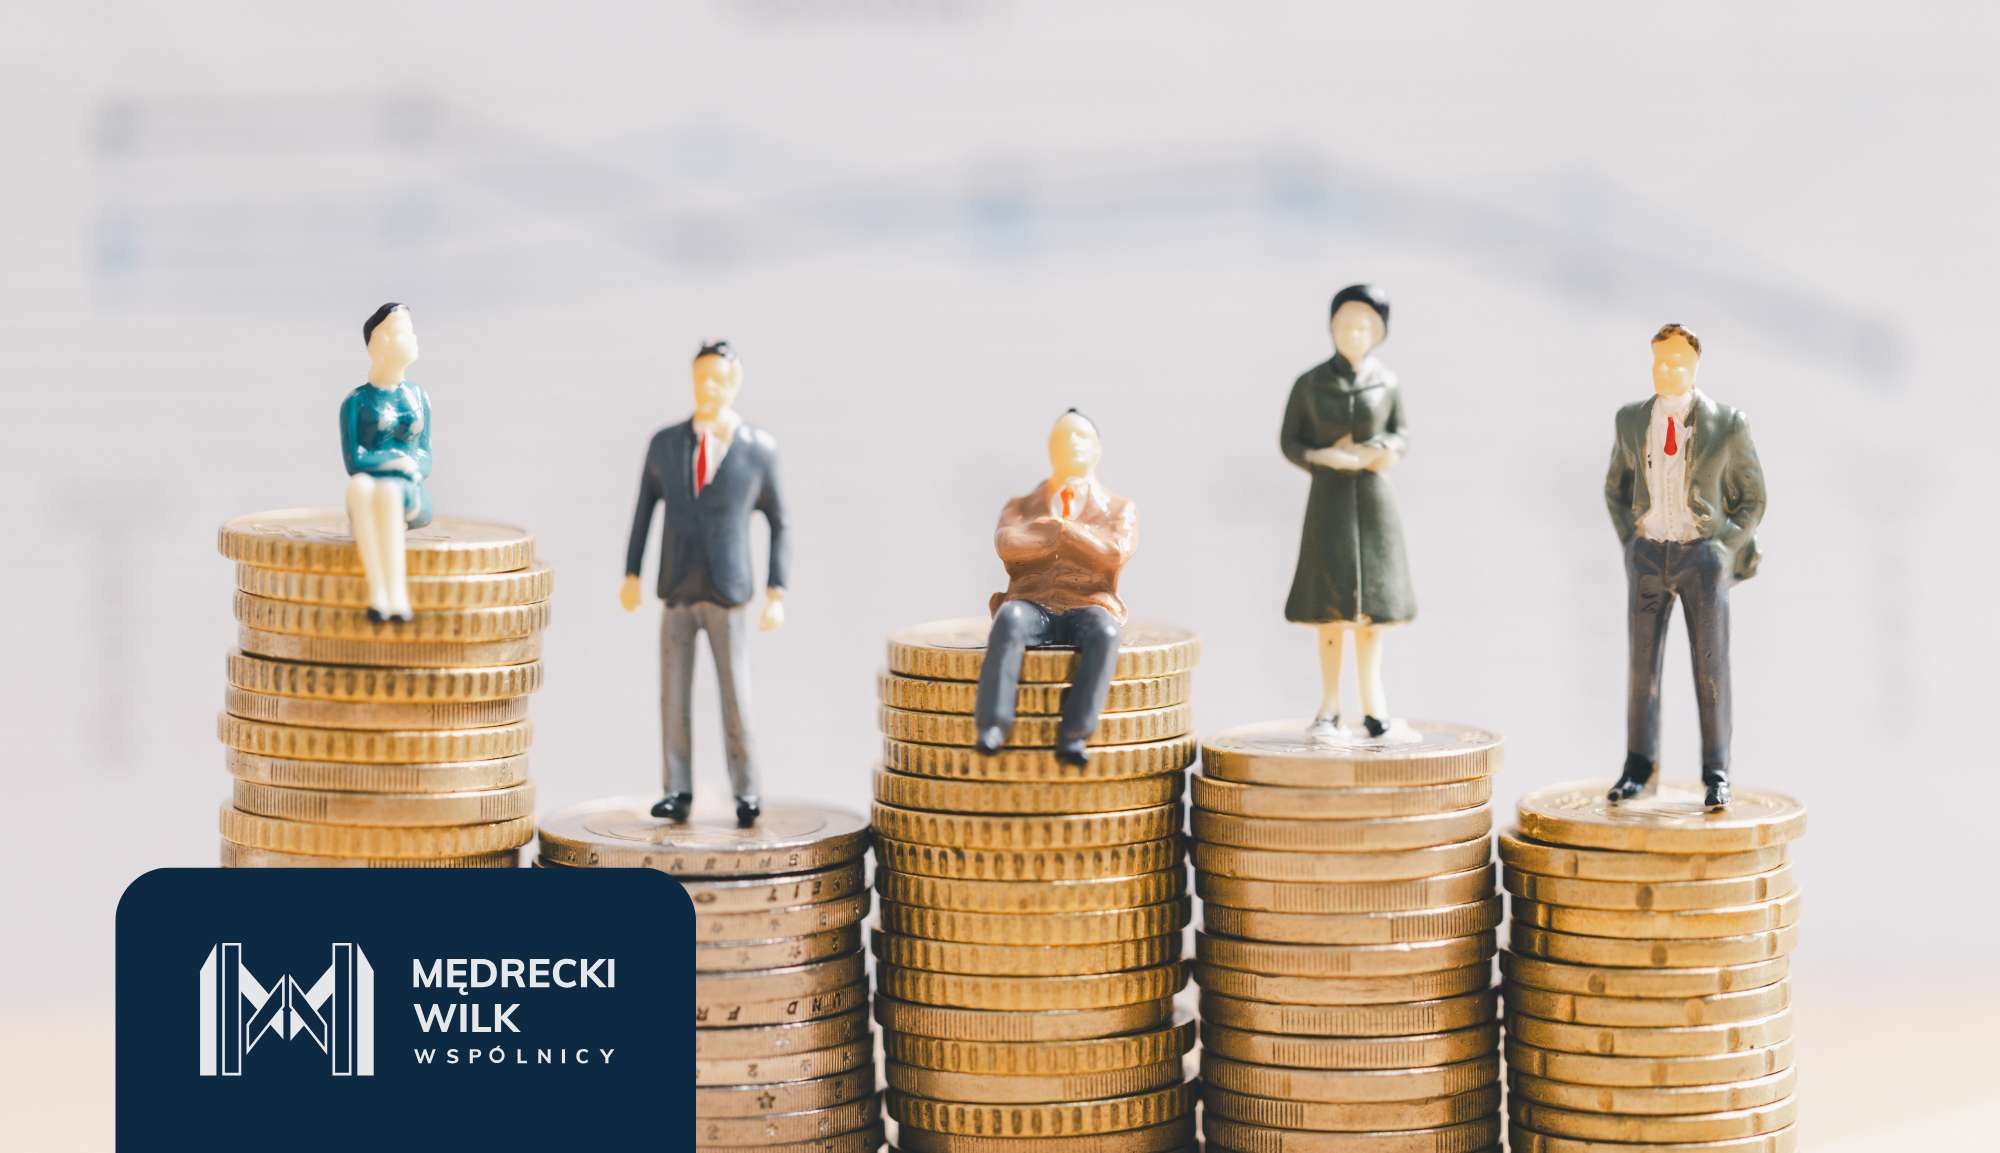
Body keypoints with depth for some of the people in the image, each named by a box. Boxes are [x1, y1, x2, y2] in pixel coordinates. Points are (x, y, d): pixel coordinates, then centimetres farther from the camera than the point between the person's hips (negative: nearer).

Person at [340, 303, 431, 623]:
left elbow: (424, 459, 15)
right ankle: (378, 593, -56)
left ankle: (395, 595, -56)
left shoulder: (417, 398, 19)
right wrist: (400, 462, -11)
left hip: (410, 498, 1)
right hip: (371, 499, -1)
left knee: (387, 489, -39)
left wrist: (412, 469, -9)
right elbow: (354, 461, 0)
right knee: (358, 485, -40)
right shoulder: (356, 402, 10)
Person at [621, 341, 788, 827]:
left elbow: (777, 522, 5)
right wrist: (631, 576, 6)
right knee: (674, 696, 0)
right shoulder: (664, 444, 3)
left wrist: (776, 593, -1)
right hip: (677, 591, 2)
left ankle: (746, 795, 8)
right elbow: (644, 511, 13)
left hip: (728, 594, -2)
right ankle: (678, 792, 8)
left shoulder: (759, 449, -3)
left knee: (735, 697, -4)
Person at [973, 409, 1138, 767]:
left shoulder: (1120, 509, 19)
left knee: (1103, 633, -39)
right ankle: (991, 729, -52)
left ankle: (1073, 736, -50)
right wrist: (1072, 536, 0)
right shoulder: (1021, 506, 23)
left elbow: (1115, 554, -4)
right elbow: (1007, 545, -2)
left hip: (1088, 609, 0)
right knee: (1009, 619, -38)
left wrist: (1055, 526, -3)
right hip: (1033, 607, 0)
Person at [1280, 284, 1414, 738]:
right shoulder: (1310, 383, -3)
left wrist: (1383, 451, -15)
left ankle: (1371, 697, 9)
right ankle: (1330, 704, -1)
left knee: (1372, 595, 2)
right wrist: (1324, 457, -17)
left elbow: (1402, 434, 8)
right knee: (1331, 599, -4)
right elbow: (1289, 441, 1)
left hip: (1373, 496, 2)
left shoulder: (1386, 383, 1)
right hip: (1328, 496, -1)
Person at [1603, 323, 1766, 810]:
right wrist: (1631, 546, 4)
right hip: (1648, 556, 2)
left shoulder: (1728, 425, -8)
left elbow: (1752, 499, 2)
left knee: (1711, 666, -4)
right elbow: (1617, 489, 14)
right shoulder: (1631, 421, 1)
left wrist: (1724, 555, -6)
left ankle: (1716, 775, 4)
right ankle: (1638, 768, 14)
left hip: (1703, 555, -2)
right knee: (1642, 664, 3)